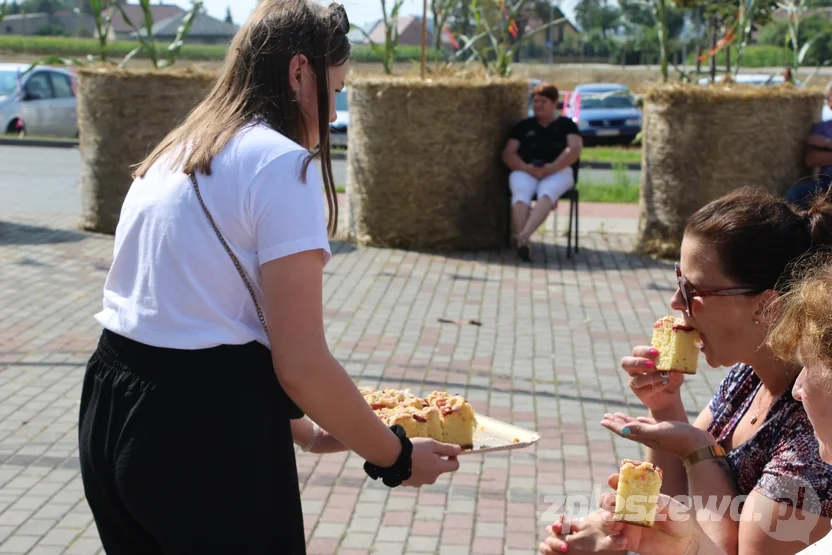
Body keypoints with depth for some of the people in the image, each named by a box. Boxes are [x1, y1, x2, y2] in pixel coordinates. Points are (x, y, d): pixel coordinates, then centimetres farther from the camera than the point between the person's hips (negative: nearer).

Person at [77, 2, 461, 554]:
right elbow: (302, 366, -16)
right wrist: (395, 457, -1)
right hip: (203, 434, -8)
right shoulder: (281, 163, -12)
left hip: (111, 417, 8)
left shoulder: (173, 155, 14)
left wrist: (302, 429, 22)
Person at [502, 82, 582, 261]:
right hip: (525, 170, 2)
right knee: (521, 195, -35)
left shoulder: (566, 125, 20)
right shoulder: (523, 126, 25)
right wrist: (528, 168, -9)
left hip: (558, 170, -1)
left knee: (547, 193, -38)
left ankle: (524, 235, -57)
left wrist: (550, 168, -14)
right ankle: (522, 242, -53)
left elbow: (575, 148, 2)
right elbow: (508, 153, 13)